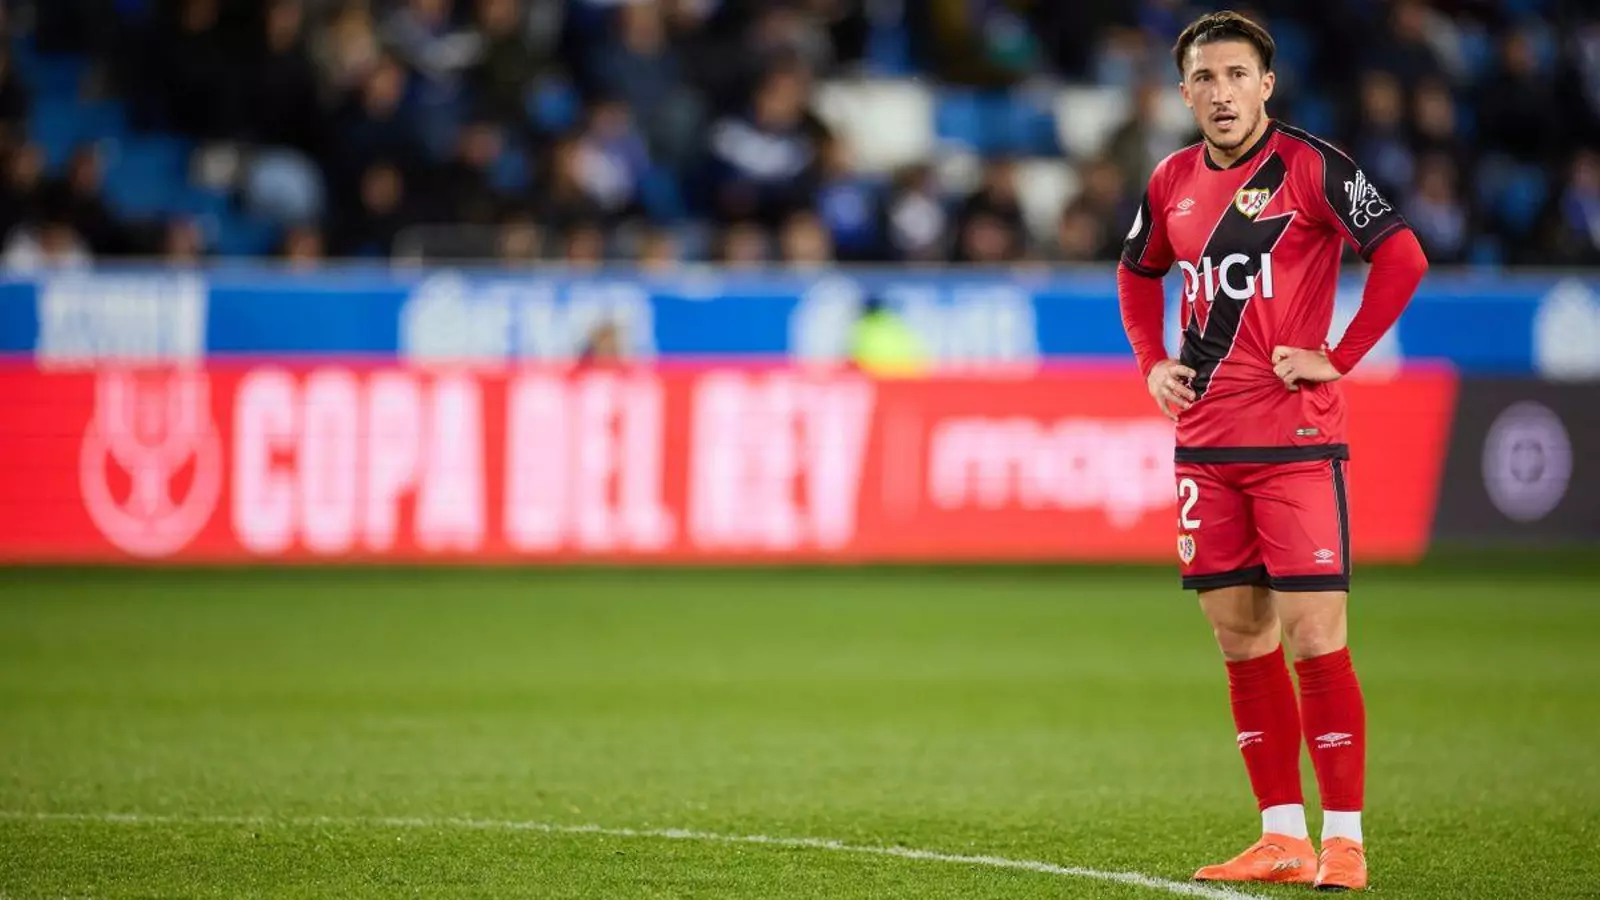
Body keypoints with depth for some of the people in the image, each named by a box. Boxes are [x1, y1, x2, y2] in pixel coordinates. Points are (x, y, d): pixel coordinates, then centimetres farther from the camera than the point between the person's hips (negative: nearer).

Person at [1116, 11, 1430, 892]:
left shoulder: (1310, 166, -8)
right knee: (1241, 642, 8)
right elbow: (1137, 273, 28)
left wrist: (1340, 357, -15)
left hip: (1295, 439, -6)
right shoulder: (1172, 182, 10)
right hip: (1204, 443, 6)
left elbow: (1402, 255, -14)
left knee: (1314, 640, -9)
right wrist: (1153, 363, 14)